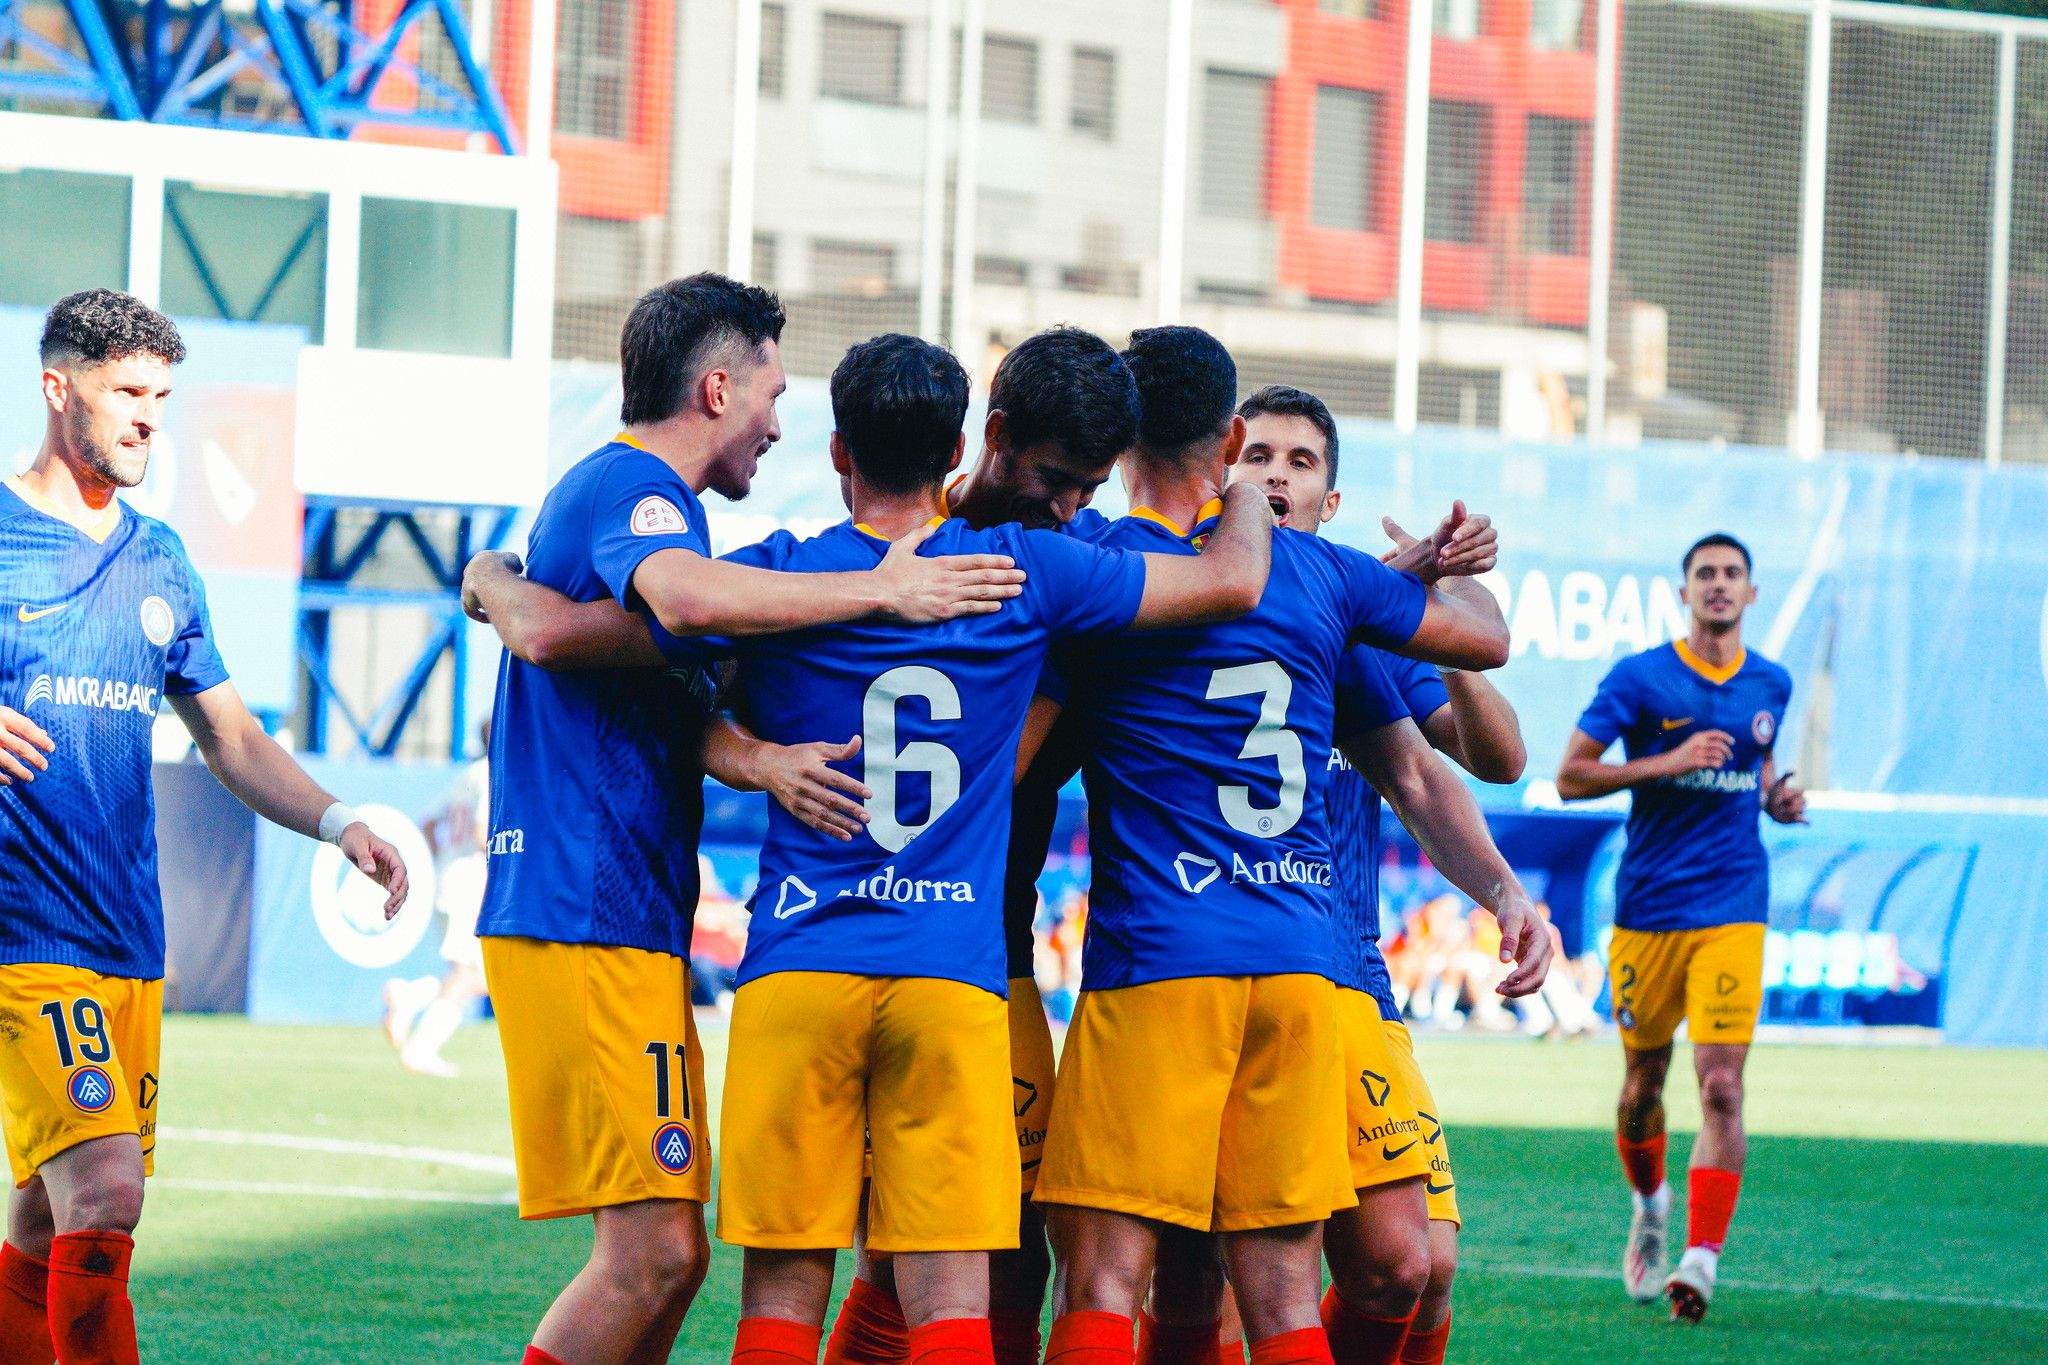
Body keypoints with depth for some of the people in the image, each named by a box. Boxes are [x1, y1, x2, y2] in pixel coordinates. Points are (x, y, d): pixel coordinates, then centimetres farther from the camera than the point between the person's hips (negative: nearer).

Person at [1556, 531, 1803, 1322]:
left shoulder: (1771, 686, 9)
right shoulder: (1639, 679, -3)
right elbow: (1570, 776, -6)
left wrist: (1777, 799, 5)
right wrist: (1668, 762, -17)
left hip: (1732, 911, 1)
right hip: (1647, 907, -1)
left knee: (1721, 1086, -13)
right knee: (1643, 1081, 12)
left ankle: (1700, 1259, -15)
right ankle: (1648, 1205, 41)